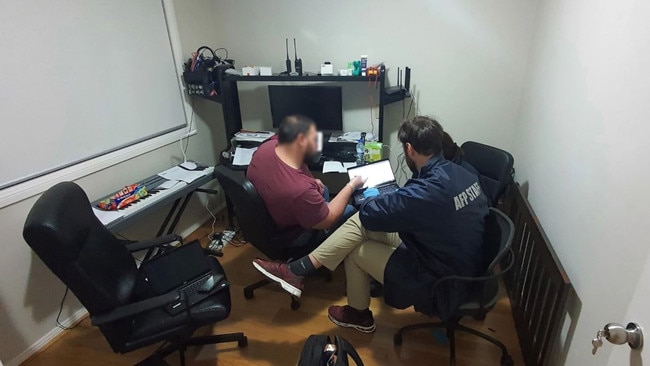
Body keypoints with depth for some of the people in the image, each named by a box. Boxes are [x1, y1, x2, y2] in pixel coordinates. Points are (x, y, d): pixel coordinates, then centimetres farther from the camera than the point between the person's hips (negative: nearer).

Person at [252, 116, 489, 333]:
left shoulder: (426, 191, -31)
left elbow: (370, 214, -18)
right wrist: (392, 199, 11)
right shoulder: (460, 172, -4)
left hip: (442, 282, -8)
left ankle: (359, 315, 29)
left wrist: (373, 200, 4)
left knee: (354, 250, 3)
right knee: (361, 222, -2)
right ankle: (298, 269, 8)